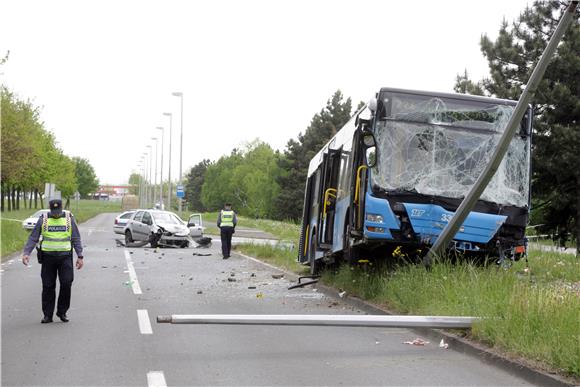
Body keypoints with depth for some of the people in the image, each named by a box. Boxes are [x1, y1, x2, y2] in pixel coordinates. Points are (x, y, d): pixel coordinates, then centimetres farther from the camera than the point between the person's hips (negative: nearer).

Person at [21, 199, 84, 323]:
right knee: (48, 286, 2)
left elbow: (76, 239, 6)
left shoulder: (69, 218, 4)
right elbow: (33, 238, 3)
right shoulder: (43, 219, 3)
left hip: (65, 256, 0)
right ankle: (47, 315, 10)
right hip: (48, 256, 0)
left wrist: (80, 256, -1)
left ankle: (62, 312, 8)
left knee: (66, 284, -7)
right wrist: (26, 253, -11)